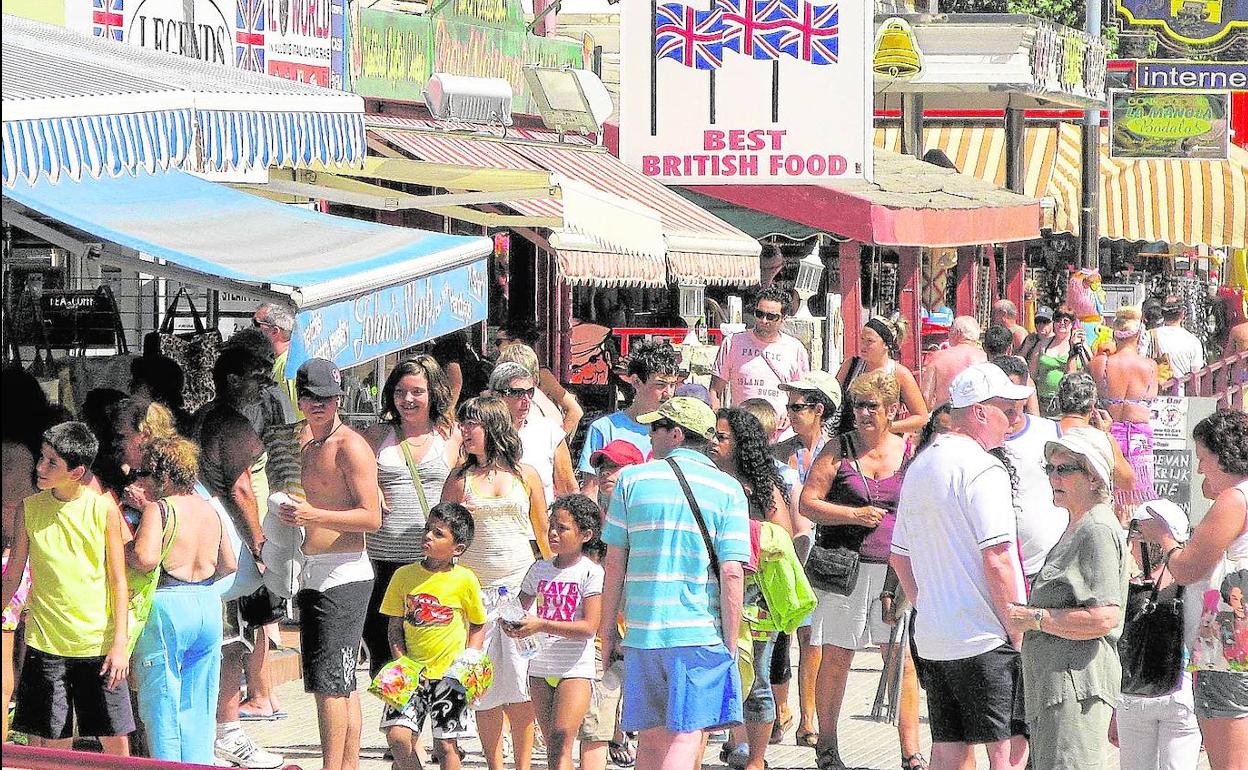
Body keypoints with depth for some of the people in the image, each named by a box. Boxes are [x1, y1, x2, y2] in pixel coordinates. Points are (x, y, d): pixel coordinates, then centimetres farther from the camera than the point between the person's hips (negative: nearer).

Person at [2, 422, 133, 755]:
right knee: (49, 746, 1)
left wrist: (120, 643, -7)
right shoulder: (30, 508, 1)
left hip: (98, 643, -1)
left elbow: (118, 581, -1)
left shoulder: (103, 509, -3)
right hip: (46, 642, 1)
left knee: (116, 741, 3)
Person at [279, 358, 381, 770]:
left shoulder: (351, 446, -10)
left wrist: (314, 514, -25)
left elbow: (371, 517, -17)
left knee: (330, 681, -12)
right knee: (340, 683, 10)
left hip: (343, 576, -9)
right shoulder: (309, 444, 18)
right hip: (314, 575, 9)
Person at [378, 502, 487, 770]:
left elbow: (478, 626, 8)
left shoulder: (464, 580, -4)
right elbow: (395, 628, 7)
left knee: (445, 745, -1)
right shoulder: (404, 576, 2)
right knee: (397, 736, -11)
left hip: (450, 675, -2)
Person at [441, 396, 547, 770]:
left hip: (522, 586, -1)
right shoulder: (460, 478, 8)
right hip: (476, 591, 1)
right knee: (485, 688, 0)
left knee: (520, 684, -7)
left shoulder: (525, 475, 8)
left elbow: (543, 532, 13)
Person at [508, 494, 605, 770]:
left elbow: (589, 627, -14)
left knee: (561, 742, -15)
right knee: (552, 747, 7)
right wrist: (512, 624, -7)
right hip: (540, 669, 6)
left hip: (575, 669, -6)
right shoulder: (539, 569, 10)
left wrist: (541, 625, -22)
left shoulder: (591, 572, -7)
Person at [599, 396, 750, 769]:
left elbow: (614, 563, 5)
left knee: (651, 737, 12)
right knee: (685, 737, -5)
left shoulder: (632, 479, 5)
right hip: (701, 633, -2)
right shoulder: (727, 489, 0)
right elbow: (732, 574, -7)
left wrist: (608, 628, 14)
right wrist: (731, 645, -2)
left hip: (642, 629, 2)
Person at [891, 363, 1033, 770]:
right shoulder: (982, 469, -12)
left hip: (932, 638, 8)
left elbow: (900, 557, 20)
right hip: (983, 638, -8)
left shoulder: (919, 467, 15)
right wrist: (1018, 633, -11)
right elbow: (997, 560, -17)